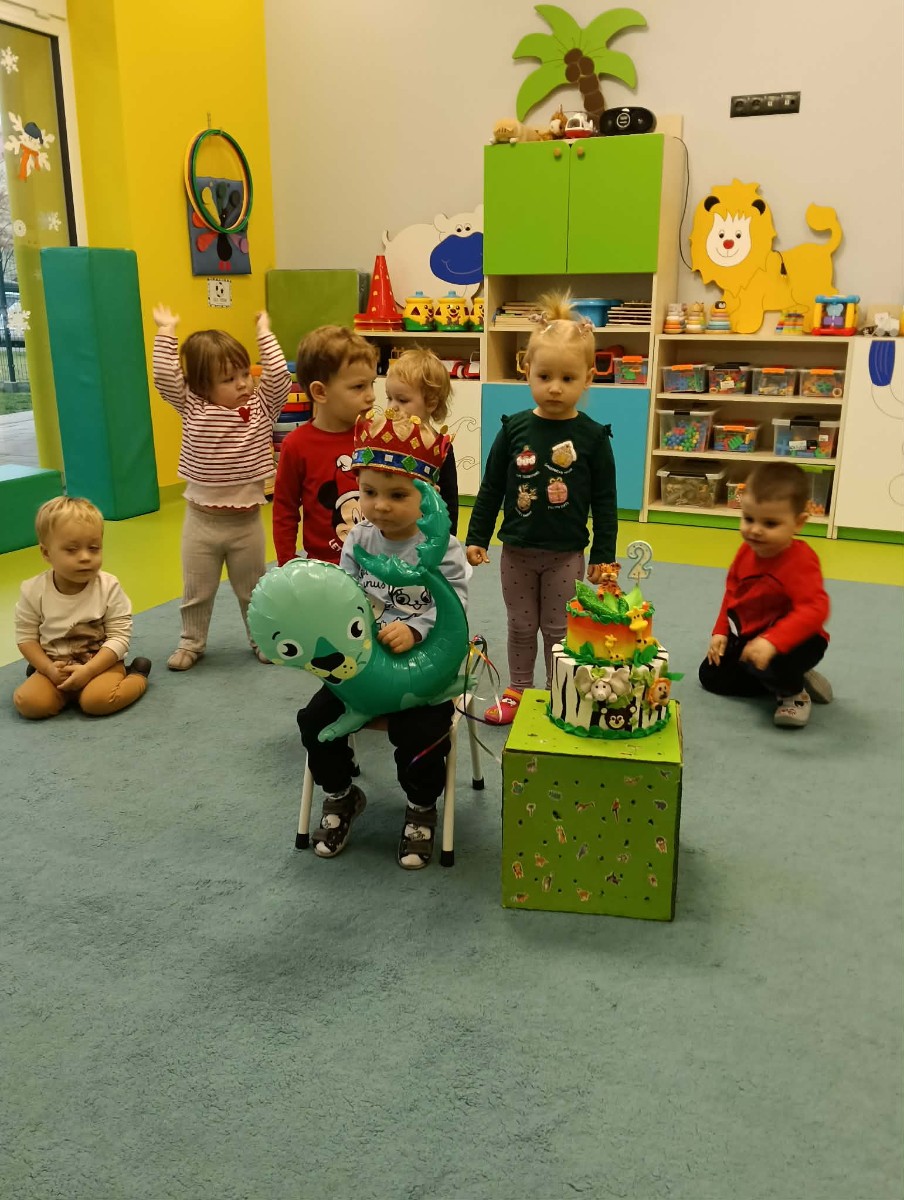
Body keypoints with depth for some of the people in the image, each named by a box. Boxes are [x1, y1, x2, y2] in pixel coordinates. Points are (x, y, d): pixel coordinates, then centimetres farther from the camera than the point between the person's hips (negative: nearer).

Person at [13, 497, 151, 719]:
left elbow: (119, 637, -13)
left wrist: (88, 670, -22)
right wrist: (49, 669, -16)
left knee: (98, 700, -30)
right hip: (56, 667, 3)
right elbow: (26, 637, -1)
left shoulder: (109, 587, -13)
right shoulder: (33, 591, -9)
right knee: (28, 703, -20)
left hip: (102, 663, -2)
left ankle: (138, 676, -1)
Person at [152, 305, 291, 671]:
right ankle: (191, 642, 31)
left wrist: (264, 331, -11)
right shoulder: (192, 408, -5)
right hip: (201, 519, 0)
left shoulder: (262, 407, -3)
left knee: (253, 588, 16)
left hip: (246, 520, 0)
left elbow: (279, 376, -16)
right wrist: (166, 332, -11)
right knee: (196, 590, 13)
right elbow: (165, 377, -15)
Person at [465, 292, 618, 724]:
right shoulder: (514, 429, -4)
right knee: (520, 626, 15)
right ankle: (517, 691, 31)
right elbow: (491, 488, 3)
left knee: (558, 629, 10)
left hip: (565, 553, -2)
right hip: (516, 549, 2)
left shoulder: (592, 436, -9)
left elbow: (604, 500, -4)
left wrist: (604, 554, -4)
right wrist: (476, 538, 2)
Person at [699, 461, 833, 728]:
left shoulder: (800, 561, -30)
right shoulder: (747, 552, -5)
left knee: (767, 663, -40)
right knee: (711, 676, 11)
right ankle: (783, 677, 16)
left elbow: (814, 609, -42)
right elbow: (732, 592, 11)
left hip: (794, 638, -8)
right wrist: (720, 632, 4)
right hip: (747, 635, 9)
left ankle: (794, 691, -3)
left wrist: (772, 642, -53)